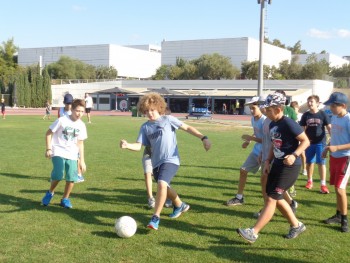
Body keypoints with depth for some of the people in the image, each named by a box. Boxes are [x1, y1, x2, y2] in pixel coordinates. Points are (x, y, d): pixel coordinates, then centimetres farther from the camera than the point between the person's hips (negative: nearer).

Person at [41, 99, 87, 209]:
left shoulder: (81, 125, 1)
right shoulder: (62, 120, -12)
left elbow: (80, 143, 10)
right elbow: (49, 133, -3)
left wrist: (82, 160, 9)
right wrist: (48, 149, -10)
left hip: (72, 154, 4)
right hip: (58, 152, -4)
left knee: (72, 177, -7)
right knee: (58, 175, -19)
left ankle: (65, 199, 14)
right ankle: (50, 193, 11)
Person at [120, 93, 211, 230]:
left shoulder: (168, 119, -3)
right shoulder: (145, 127, 6)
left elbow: (187, 128, -1)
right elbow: (138, 146, -1)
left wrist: (203, 138, -11)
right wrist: (127, 145, -23)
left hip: (171, 160, -6)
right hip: (156, 162, 6)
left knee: (162, 184, -27)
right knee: (165, 188, 21)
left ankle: (155, 218, -17)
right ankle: (180, 205, 50)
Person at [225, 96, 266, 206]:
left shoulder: (265, 121, -23)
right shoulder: (253, 119, 3)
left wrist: (251, 138, -24)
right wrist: (248, 141, 6)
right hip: (256, 151, 9)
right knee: (243, 170, 13)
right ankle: (239, 197, 27)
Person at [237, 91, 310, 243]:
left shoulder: (288, 124, -18)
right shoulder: (272, 125, 7)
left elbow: (306, 141, -14)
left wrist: (294, 155, -27)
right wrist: (268, 161, 9)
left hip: (290, 167, -9)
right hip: (277, 164, 9)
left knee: (272, 199, -9)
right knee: (277, 198, 15)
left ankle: (254, 233, -7)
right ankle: (296, 226, 33)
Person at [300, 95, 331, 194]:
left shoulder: (323, 114, -5)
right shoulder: (305, 115, 1)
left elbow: (329, 128, -4)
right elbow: (302, 129, 6)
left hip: (321, 142, -2)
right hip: (309, 142, 3)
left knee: (321, 163, -2)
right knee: (309, 162, 12)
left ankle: (323, 184, 2)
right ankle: (310, 181, 29)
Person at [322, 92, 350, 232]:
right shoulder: (334, 117, 6)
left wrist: (336, 148, -28)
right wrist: (327, 148, 11)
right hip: (334, 157, 8)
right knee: (337, 188, 16)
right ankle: (338, 215, 30)